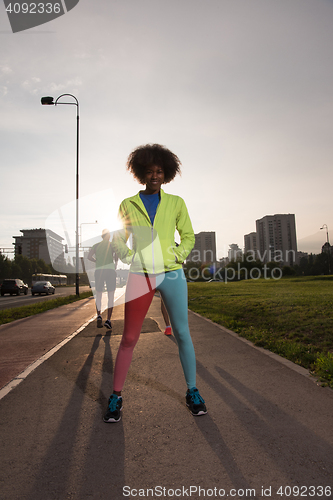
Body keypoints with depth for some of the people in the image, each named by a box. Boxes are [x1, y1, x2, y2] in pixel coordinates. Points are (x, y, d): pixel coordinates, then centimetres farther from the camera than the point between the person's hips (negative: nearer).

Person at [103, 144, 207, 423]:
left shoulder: (176, 203, 10)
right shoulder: (128, 204, 9)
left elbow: (188, 236, 14)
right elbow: (118, 238, 14)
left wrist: (179, 255, -2)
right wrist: (127, 255, -4)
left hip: (172, 274, 1)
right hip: (140, 275, 0)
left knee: (182, 332, 6)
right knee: (129, 337, 3)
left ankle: (192, 391, 23)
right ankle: (116, 396, 19)